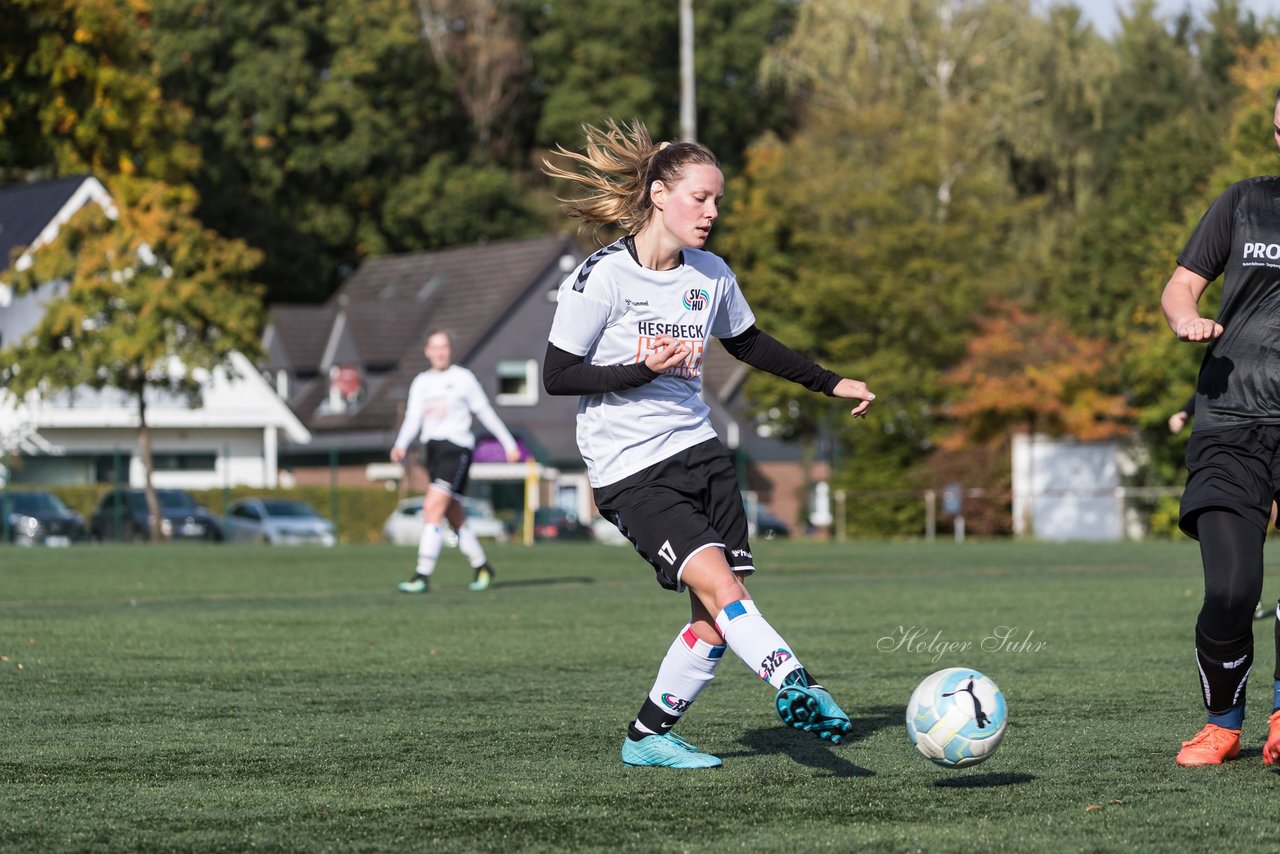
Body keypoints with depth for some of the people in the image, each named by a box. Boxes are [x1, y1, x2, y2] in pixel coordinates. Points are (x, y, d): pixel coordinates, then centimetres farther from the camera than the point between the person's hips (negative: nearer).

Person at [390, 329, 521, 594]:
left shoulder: (463, 378, 1)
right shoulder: (420, 383, 13)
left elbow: (486, 413, 7)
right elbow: (413, 420, 4)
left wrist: (509, 444, 10)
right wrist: (401, 445, -14)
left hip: (457, 447, -6)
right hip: (431, 448, 6)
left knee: (433, 508, -18)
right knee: (455, 517, 10)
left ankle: (423, 575, -21)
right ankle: (481, 567, 27)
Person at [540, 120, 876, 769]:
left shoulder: (711, 275, 6)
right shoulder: (602, 278, -12)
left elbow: (748, 344, 24)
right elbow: (556, 376, -10)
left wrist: (831, 384, 24)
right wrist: (644, 369, -21)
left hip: (698, 450, 7)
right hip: (631, 470, -7)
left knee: (719, 618, 1)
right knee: (718, 584, -24)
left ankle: (647, 737, 15)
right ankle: (796, 688, -36)